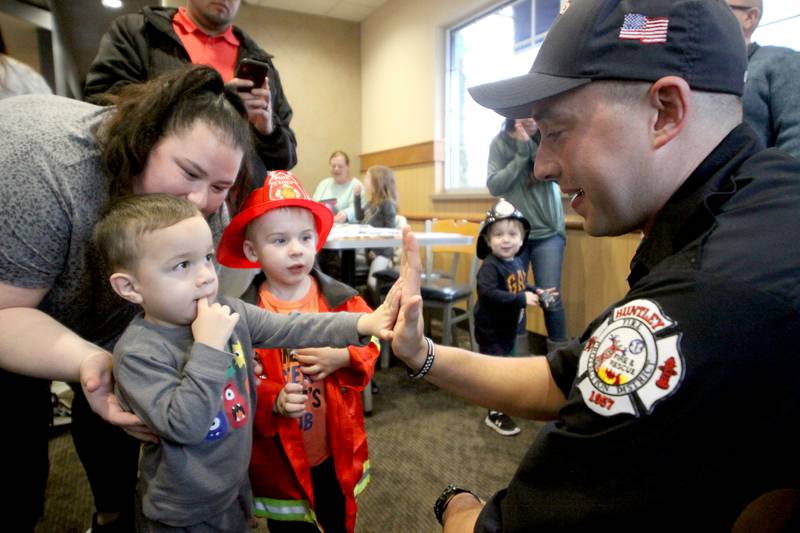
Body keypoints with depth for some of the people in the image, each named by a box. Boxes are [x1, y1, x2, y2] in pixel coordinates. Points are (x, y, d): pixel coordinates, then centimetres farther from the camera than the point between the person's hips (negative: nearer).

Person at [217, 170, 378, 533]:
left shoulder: (341, 299, -9)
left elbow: (370, 342, -2)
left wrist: (344, 357, -21)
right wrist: (273, 401, -28)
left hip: (338, 452, 2)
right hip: (279, 459, -2)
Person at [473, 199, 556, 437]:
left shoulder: (519, 262, 2)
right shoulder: (490, 266, -24)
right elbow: (488, 293, -37)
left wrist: (536, 293, 0)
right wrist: (521, 299, -37)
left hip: (513, 327, 9)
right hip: (492, 330, -8)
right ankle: (495, 414, 16)